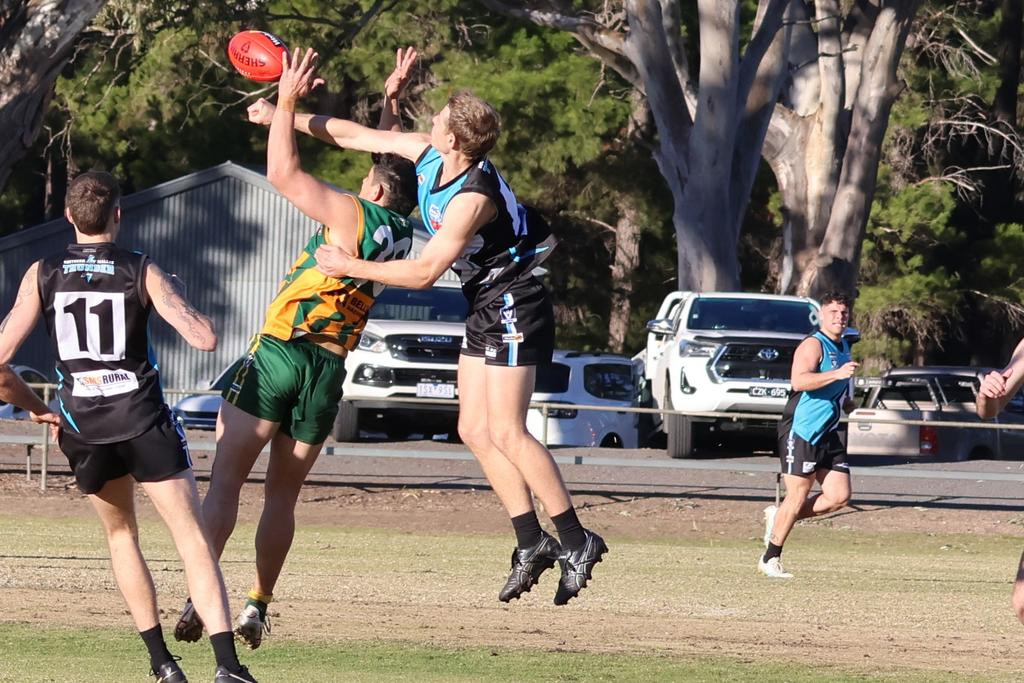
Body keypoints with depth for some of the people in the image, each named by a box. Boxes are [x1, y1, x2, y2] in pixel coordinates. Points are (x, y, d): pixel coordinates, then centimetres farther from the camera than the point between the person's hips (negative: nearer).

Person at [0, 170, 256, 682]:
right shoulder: (142, 272, -3)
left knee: (120, 533, 24)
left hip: (81, 428, 2)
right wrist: (175, 295, 11)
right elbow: (204, 338, -9)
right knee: (193, 539, -4)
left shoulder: (42, 275, 3)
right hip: (143, 419, -2)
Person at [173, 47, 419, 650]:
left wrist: (287, 101, 0)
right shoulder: (402, 231, 11)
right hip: (329, 371, 5)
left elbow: (282, 173, -5)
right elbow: (396, 163, 28)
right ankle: (259, 607, 9)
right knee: (283, 496, 14)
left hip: (280, 352, -5)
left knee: (226, 480, -5)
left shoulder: (352, 214, -6)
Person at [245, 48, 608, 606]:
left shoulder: (474, 197, -27)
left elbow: (424, 273, -26)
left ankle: (576, 541, -10)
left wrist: (351, 267, -20)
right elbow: (355, 136, 10)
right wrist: (285, 117, 11)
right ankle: (532, 544, 6)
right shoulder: (426, 153, -2)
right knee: (474, 429, 5)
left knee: (505, 433, -14)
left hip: (512, 306, -10)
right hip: (486, 308, 10)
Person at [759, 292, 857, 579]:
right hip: (800, 433, -8)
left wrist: (845, 402, 22)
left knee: (839, 495, -1)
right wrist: (837, 374, -34)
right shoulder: (813, 345, -11)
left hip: (828, 435, 8)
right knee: (797, 497, -5)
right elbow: (799, 381, -28)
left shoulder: (843, 348, 17)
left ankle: (779, 517, 18)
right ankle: (770, 559, 8)